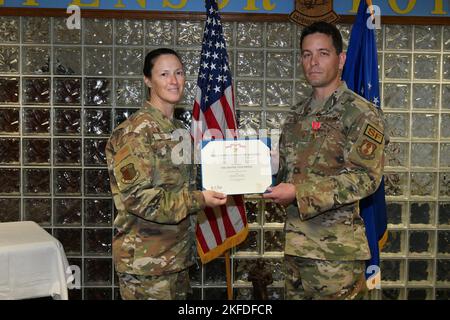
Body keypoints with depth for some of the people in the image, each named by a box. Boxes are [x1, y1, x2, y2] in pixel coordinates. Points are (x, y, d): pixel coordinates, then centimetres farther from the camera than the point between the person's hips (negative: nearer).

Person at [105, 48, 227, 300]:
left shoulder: (179, 129, 12)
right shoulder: (136, 131, -14)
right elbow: (135, 196, -21)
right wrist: (198, 200, -20)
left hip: (178, 253, 8)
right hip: (146, 259, -8)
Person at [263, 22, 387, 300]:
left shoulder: (362, 113, -7)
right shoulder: (298, 116, 14)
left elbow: (366, 177, -16)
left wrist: (299, 194, -21)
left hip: (336, 248, -6)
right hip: (295, 242, 7)